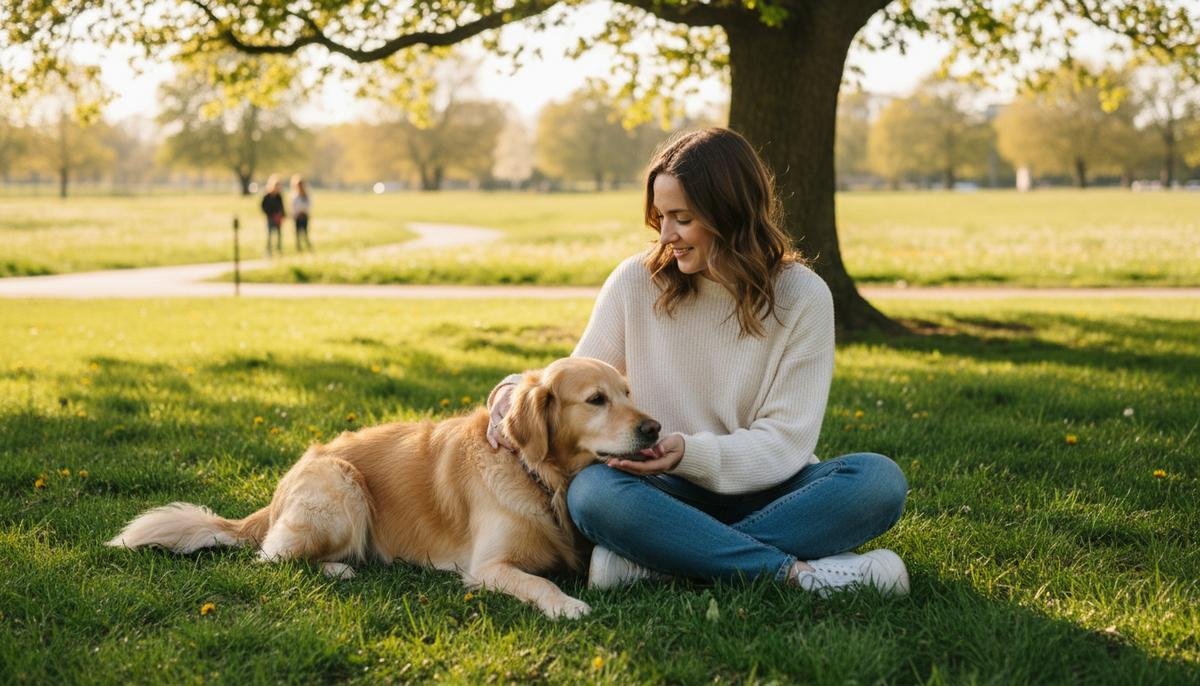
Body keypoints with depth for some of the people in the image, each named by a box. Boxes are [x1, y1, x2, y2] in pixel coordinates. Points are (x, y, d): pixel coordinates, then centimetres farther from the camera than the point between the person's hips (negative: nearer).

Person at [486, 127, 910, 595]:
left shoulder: (802, 297, -5)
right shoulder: (637, 282, -1)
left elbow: (784, 442, -9)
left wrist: (692, 453, -26)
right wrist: (516, 390, -15)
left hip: (764, 493, 1)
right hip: (670, 495, 0)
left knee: (879, 479, -29)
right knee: (592, 490, -33)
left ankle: (653, 562, -30)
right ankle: (797, 571, -32)